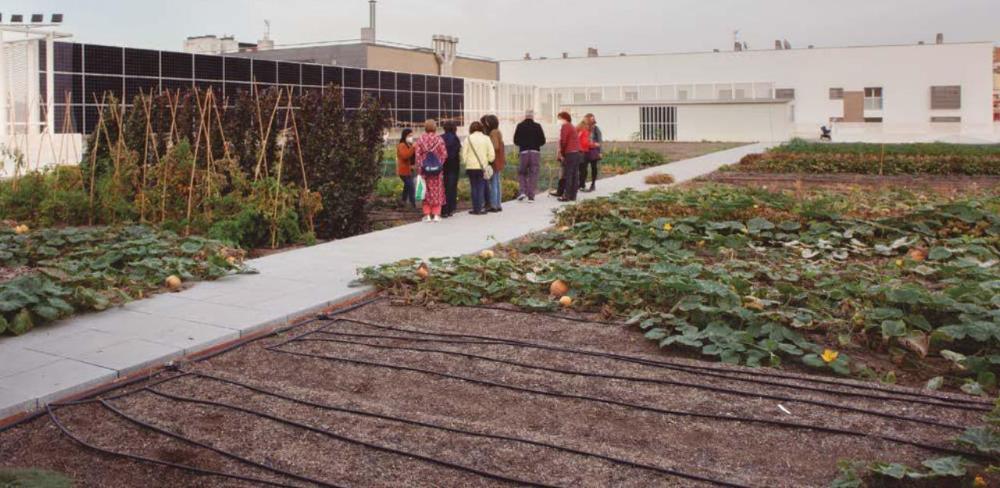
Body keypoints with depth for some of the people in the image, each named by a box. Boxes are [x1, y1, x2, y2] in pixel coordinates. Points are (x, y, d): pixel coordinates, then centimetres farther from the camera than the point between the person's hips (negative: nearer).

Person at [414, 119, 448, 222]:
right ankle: (436, 214, 5)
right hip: (437, 169, 0)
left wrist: (419, 169, -2)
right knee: (437, 191, 6)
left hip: (424, 169, 1)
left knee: (426, 191, 7)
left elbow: (417, 155, -5)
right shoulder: (439, 139, -4)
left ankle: (427, 215, 6)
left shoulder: (420, 140, -3)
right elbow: (444, 154, -5)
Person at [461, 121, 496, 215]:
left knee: (474, 188, 7)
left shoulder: (468, 139, -1)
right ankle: (481, 208, -1)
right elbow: (491, 154, -1)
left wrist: (464, 163, 12)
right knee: (481, 187, 3)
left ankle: (475, 208, 7)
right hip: (482, 167, 0)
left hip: (471, 167, 0)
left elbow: (464, 154, -2)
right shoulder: (486, 138, 1)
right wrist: (488, 161, 16)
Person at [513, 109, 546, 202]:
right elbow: (542, 141, -1)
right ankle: (531, 196, 0)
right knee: (533, 174, 3)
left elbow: (516, 140, 2)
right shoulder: (537, 126, -1)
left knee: (522, 173, 14)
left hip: (524, 152, 0)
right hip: (535, 152, 0)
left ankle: (522, 191, -4)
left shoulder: (520, 126, 1)